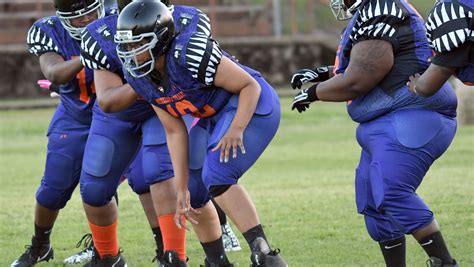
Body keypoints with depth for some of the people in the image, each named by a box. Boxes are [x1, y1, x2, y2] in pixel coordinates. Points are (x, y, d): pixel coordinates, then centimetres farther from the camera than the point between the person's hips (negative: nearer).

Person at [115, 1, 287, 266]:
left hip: (251, 106, -10)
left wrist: (236, 130, -35)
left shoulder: (189, 53, -29)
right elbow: (175, 132, 3)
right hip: (215, 117, 10)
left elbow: (250, 86, -20)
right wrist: (182, 189, 0)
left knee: (216, 177, -26)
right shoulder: (142, 77, -4)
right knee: (191, 192, 11)